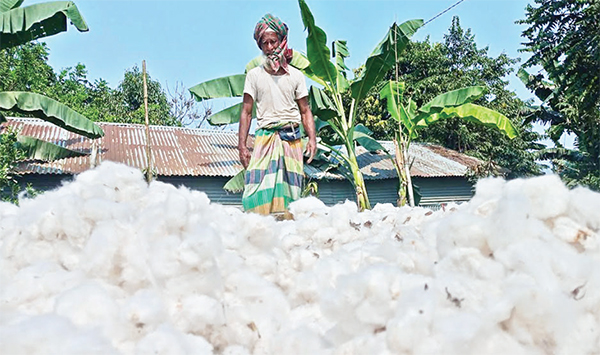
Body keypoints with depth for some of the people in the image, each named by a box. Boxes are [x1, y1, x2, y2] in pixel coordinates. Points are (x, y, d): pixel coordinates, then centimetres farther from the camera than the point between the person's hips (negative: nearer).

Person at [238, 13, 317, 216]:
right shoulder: (254, 75, 9)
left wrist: (312, 138, -3)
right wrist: (242, 145, -1)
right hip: (264, 136, -1)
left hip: (292, 138, 2)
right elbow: (246, 112, 8)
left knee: (290, 187, -3)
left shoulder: (296, 76, 12)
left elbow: (305, 111, 12)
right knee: (259, 187, -14)